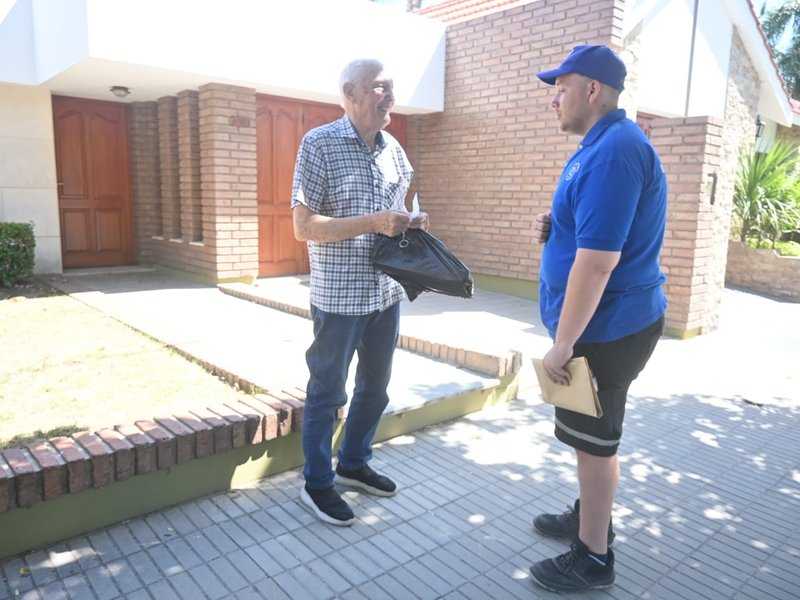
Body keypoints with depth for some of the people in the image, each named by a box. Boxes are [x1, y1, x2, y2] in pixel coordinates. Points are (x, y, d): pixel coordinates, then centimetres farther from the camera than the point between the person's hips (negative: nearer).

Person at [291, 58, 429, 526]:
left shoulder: (394, 150, 8)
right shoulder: (320, 144, -10)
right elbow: (304, 226, -15)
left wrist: (411, 224, -3)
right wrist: (373, 223, -23)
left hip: (387, 292, 7)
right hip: (340, 296, -6)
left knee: (375, 387, 18)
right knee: (327, 392, 7)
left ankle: (354, 463, 39)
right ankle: (318, 483, 27)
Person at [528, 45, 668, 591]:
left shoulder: (613, 151, -22)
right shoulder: (604, 145, 12)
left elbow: (598, 260, -27)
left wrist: (563, 343, -22)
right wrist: (556, 229, 3)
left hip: (605, 327, -10)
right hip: (609, 321, 10)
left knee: (595, 440, 4)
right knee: (595, 434, 22)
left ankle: (593, 559, 22)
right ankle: (590, 517, 41)